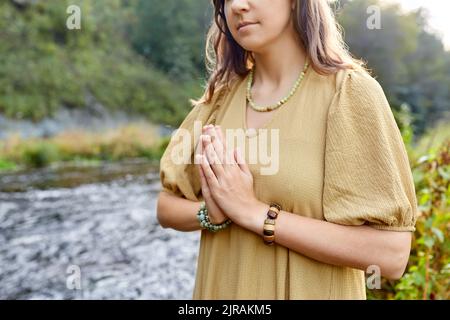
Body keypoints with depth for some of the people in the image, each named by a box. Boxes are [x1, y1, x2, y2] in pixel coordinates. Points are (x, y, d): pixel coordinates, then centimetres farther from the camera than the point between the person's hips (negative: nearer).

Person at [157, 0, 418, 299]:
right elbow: (167, 208, 3)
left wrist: (255, 212, -21)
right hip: (220, 288, 4)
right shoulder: (221, 95, -2)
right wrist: (211, 212, -17)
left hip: (309, 290, -4)